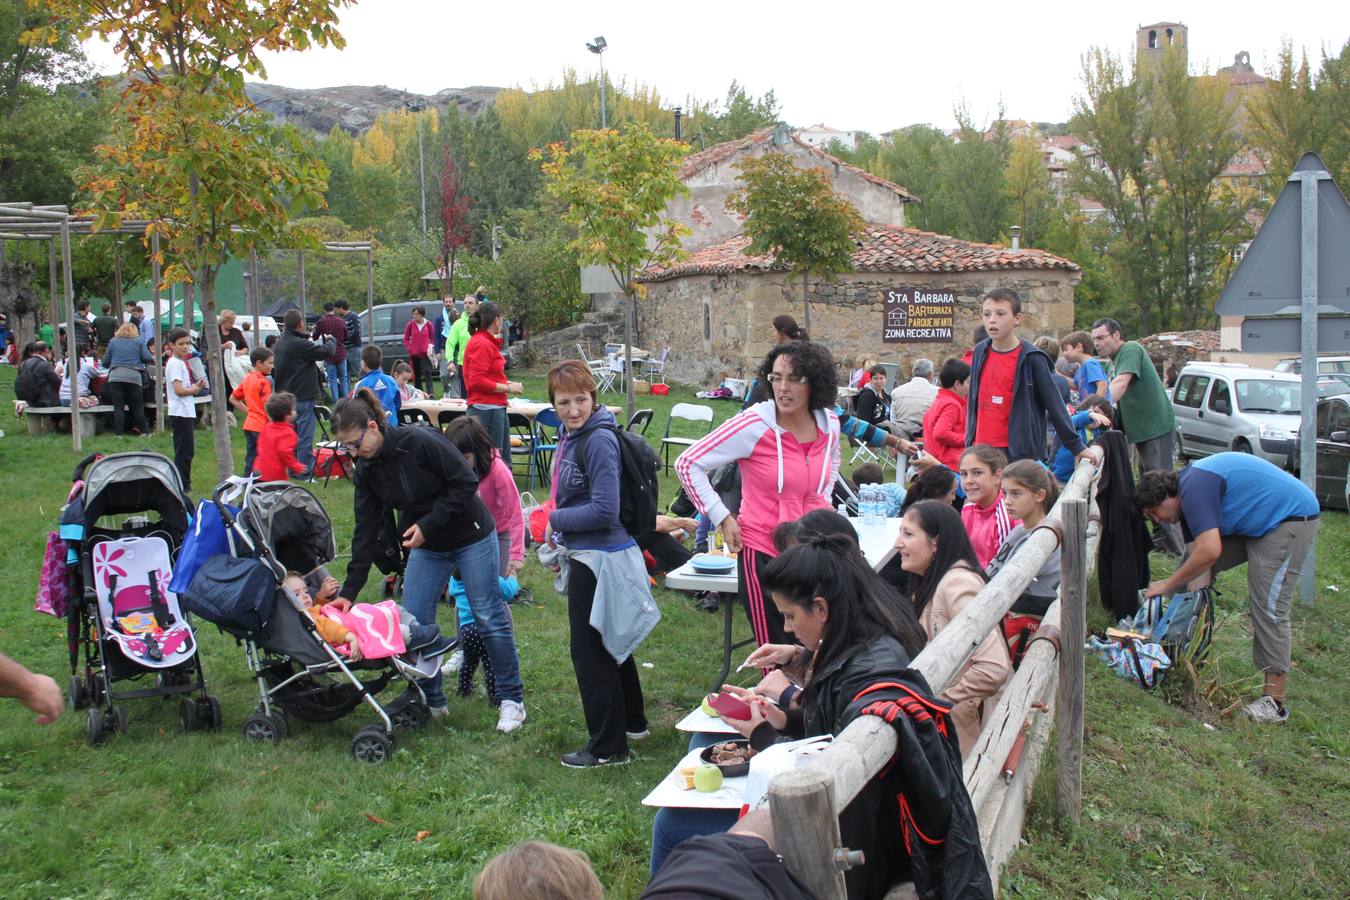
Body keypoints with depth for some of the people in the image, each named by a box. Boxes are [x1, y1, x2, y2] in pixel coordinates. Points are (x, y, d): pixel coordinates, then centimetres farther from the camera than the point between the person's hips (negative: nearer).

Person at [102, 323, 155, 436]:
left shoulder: (113, 342, 13)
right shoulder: (138, 342, 9)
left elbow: (105, 363, 12)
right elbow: (148, 358, -1)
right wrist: (154, 358, 20)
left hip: (115, 376, 1)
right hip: (134, 376, 0)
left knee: (118, 407, 1)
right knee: (137, 407, 8)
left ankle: (119, 434, -3)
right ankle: (144, 431, 10)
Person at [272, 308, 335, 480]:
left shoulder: (279, 343, 9)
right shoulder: (299, 344, -21)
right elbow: (327, 352, -18)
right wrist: (330, 340, 1)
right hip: (303, 398, -9)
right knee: (305, 438, -3)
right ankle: (305, 474, -1)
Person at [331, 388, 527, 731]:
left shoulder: (420, 442, -24)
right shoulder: (367, 470, -5)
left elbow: (466, 483, -21)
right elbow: (366, 532, -3)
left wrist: (427, 524, -22)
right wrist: (349, 592, -7)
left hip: (471, 536, -6)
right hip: (426, 547, 6)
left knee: (489, 618, -1)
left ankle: (512, 700, 12)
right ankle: (432, 701, 17)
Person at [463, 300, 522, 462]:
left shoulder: (487, 342, 13)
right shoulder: (482, 344, -15)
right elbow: (477, 381, -21)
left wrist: (506, 384, 8)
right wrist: (507, 388, -15)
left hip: (496, 408, 10)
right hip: (487, 408, -10)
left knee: (504, 458, 16)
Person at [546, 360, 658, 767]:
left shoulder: (599, 440, -21)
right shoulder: (570, 435, 8)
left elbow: (605, 510, -24)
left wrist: (554, 521, -14)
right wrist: (559, 536, 8)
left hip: (601, 558, -10)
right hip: (586, 554, 10)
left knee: (590, 650, 0)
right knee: (610, 642, 23)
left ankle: (608, 746, 13)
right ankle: (632, 722, 40)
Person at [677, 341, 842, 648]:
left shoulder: (830, 423, 1)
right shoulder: (754, 425, -15)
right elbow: (688, 464, -10)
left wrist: (824, 501, 12)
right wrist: (721, 518, -11)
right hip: (763, 554, -5)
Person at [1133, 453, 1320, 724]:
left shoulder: (1193, 488, -24)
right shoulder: (1189, 494, 6)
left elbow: (1209, 551, -33)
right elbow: (1199, 554, 3)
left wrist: (1168, 585, -22)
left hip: (1290, 519, -10)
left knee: (1267, 606, -14)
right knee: (1194, 567, 11)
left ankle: (1274, 702, -9)